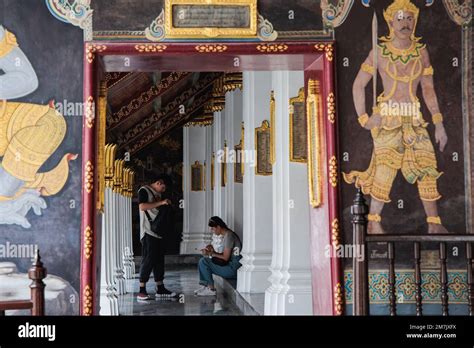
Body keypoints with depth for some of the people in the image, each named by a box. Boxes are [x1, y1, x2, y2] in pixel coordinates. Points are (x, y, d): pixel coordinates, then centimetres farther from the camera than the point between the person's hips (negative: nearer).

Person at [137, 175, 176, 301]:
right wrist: (161, 203, -19)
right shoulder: (144, 190, -5)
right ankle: (141, 291, -8)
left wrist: (166, 205, 10)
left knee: (159, 260, 9)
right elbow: (142, 206, -20)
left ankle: (160, 289, 13)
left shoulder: (158, 194, 21)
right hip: (148, 232, -9)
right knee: (148, 260, -11)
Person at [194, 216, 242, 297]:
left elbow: (225, 258, -19)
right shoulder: (225, 235, 13)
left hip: (233, 269, -10)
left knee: (203, 262, -16)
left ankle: (211, 289, -6)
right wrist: (212, 250, 1)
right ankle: (204, 286, 5)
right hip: (229, 264, 10)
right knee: (203, 260, 11)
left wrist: (211, 253, -9)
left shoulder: (228, 236, -18)